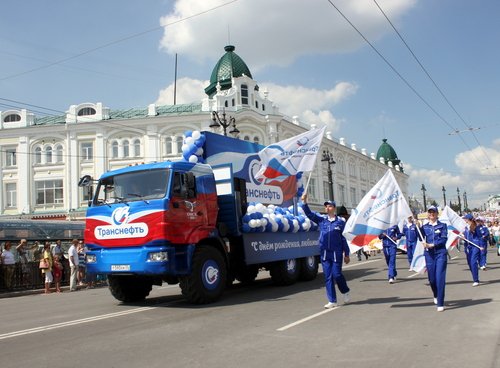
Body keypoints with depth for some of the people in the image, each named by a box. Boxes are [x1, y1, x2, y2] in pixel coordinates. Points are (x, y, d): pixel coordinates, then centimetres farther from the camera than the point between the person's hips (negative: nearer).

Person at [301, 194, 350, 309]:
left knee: (337, 274, -4)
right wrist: (304, 201, -19)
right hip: (324, 253, 3)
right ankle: (332, 301, 11)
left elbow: (344, 238, 2)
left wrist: (346, 254, 2)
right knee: (328, 277, 4)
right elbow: (309, 213, -3)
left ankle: (345, 291, 27)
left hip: (336, 253, -3)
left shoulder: (341, 221, 1)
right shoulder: (321, 219, 6)